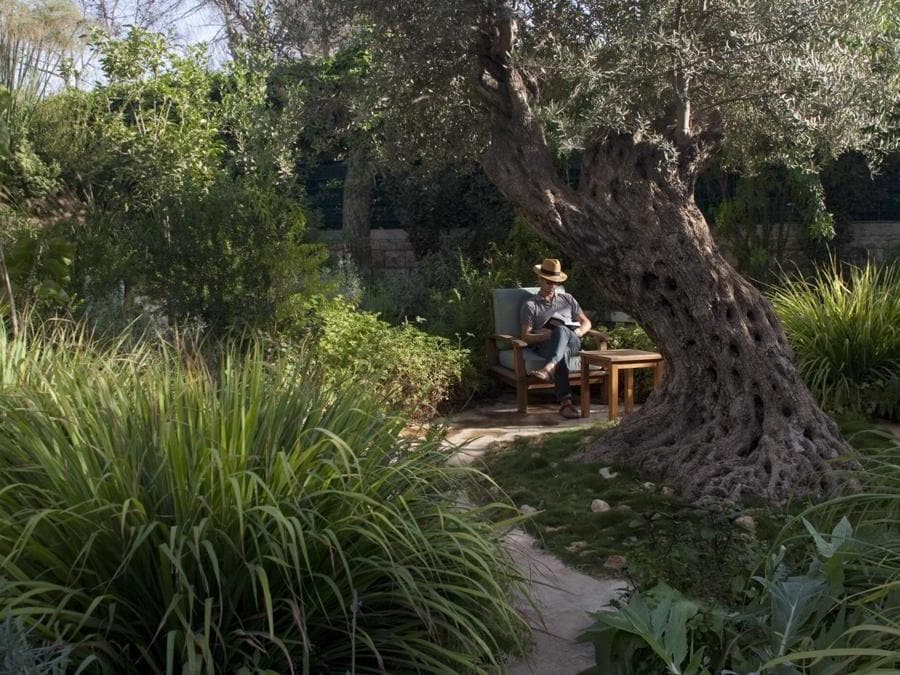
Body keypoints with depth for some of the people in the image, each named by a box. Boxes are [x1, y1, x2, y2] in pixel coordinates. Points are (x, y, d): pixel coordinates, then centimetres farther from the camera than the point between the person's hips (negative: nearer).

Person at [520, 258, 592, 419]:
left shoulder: (567, 299, 30)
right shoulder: (530, 305, 18)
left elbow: (586, 322, 26)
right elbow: (526, 337, 7)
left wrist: (579, 331, 1)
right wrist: (546, 335, -12)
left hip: (572, 342, 2)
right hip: (545, 346, -2)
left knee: (561, 330, -37)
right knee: (560, 351, -41)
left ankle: (548, 368, -61)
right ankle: (565, 402, -58)